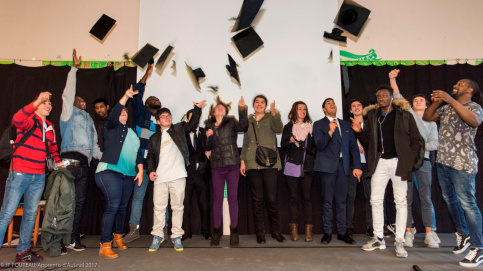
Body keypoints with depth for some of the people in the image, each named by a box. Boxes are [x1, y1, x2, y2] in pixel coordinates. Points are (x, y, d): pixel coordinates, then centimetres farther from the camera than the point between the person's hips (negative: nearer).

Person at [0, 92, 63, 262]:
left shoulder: (50, 127, 14)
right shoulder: (29, 120, -5)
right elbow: (17, 120, -29)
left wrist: (58, 162, 10)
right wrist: (36, 102, -34)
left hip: (39, 176, 7)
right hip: (19, 173, -6)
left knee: (31, 213, 13)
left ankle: (23, 251, 25)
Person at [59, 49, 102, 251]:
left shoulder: (89, 120, 26)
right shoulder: (69, 113, 10)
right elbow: (68, 94, -1)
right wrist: (74, 68, 0)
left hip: (83, 164, 6)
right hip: (70, 161, -6)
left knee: (79, 202, 6)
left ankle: (73, 239, 13)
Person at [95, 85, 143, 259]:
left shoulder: (132, 133, 20)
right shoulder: (112, 128, 6)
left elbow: (138, 153, 18)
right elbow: (113, 115, -15)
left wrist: (140, 170, 6)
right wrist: (125, 97, -23)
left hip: (128, 175, 6)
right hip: (110, 171, -6)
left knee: (123, 207, 12)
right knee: (113, 206, -13)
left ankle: (118, 237, 30)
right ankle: (105, 245, -6)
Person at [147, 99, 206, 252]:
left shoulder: (179, 129, 14)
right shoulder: (154, 138, 18)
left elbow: (192, 124, 3)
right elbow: (150, 156, 17)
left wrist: (197, 109, -8)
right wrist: (150, 170, 2)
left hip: (177, 176, -2)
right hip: (160, 178, 2)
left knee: (177, 206, 2)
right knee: (159, 207, 4)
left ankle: (176, 236, 13)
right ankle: (157, 236, 19)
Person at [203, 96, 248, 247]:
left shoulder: (231, 122, 4)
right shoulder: (209, 126, 11)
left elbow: (243, 127, -18)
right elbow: (206, 148, 9)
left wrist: (242, 109, -31)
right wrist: (208, 137, -11)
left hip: (232, 166, -2)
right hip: (216, 167, 2)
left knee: (232, 198, 2)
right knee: (217, 198, 7)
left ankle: (234, 231, 11)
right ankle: (217, 231, 17)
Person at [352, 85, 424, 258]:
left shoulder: (404, 115, 2)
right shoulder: (372, 116, 12)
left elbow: (417, 141, 1)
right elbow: (368, 143, 11)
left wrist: (409, 160, -8)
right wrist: (359, 132, -7)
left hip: (398, 162, -3)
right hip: (379, 162, 3)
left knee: (401, 201, 1)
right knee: (376, 201, 4)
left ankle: (399, 242, 11)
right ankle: (379, 239, 16)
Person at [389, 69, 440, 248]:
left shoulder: (431, 122, 18)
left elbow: (434, 143, 8)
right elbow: (397, 96, 6)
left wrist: (421, 146, -11)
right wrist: (392, 79, -2)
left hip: (423, 161, 1)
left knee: (426, 198, 1)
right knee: (406, 198, 1)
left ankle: (430, 233, 9)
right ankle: (408, 232, 7)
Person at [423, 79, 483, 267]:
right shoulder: (446, 108, 16)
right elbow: (426, 117, 16)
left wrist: (451, 100, -26)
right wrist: (436, 102, -1)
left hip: (462, 163, -7)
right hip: (442, 161, 7)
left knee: (467, 203, -6)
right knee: (450, 199, 15)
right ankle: (463, 234, 31)